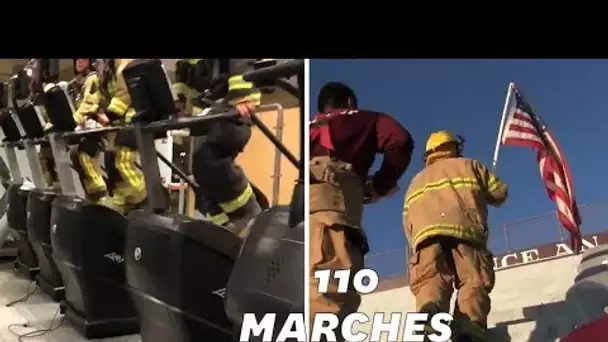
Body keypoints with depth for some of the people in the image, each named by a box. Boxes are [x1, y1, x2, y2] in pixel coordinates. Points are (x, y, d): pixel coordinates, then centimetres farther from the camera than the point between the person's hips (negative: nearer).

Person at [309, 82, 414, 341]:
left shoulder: (313, 127, 39)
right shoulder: (365, 119, 29)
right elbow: (400, 141, 11)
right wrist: (378, 187, 20)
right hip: (329, 195, -5)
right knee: (334, 286, -22)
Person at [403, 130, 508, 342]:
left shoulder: (416, 182, 37)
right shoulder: (469, 166, 29)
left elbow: (407, 221, 30)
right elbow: (500, 193, 28)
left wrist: (416, 248, 36)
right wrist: (480, 192, 48)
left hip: (425, 232, 2)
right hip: (465, 229, -1)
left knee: (431, 281, -13)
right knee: (473, 281, -8)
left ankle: (429, 314, -46)